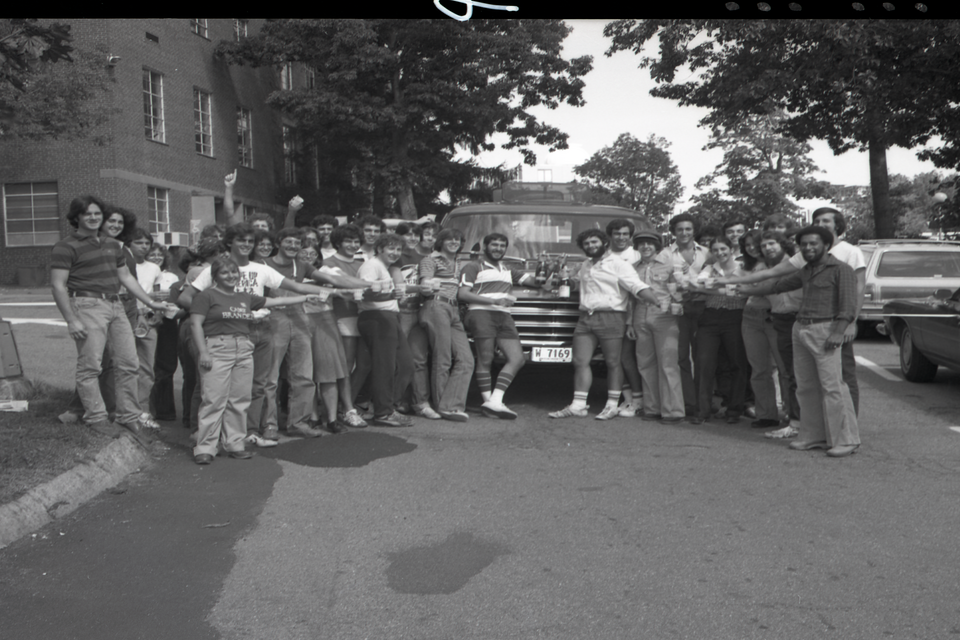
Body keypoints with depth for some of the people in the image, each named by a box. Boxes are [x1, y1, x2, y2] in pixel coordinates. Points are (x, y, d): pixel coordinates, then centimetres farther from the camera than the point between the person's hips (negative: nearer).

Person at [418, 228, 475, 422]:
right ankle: (442, 407, -3)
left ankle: (450, 406, -15)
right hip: (436, 307, -7)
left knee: (466, 360, -10)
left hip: (454, 311, 7)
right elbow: (425, 285, -5)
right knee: (442, 360, -9)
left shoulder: (457, 265, 29)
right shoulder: (431, 260, 8)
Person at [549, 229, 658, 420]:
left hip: (610, 317, -6)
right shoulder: (585, 266, 21)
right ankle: (578, 406, 5)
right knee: (580, 362, 1)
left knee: (613, 363, 0)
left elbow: (638, 287, -11)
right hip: (585, 318, 6)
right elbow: (577, 281, 43)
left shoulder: (617, 264, -1)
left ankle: (612, 405, 7)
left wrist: (659, 303, -21)